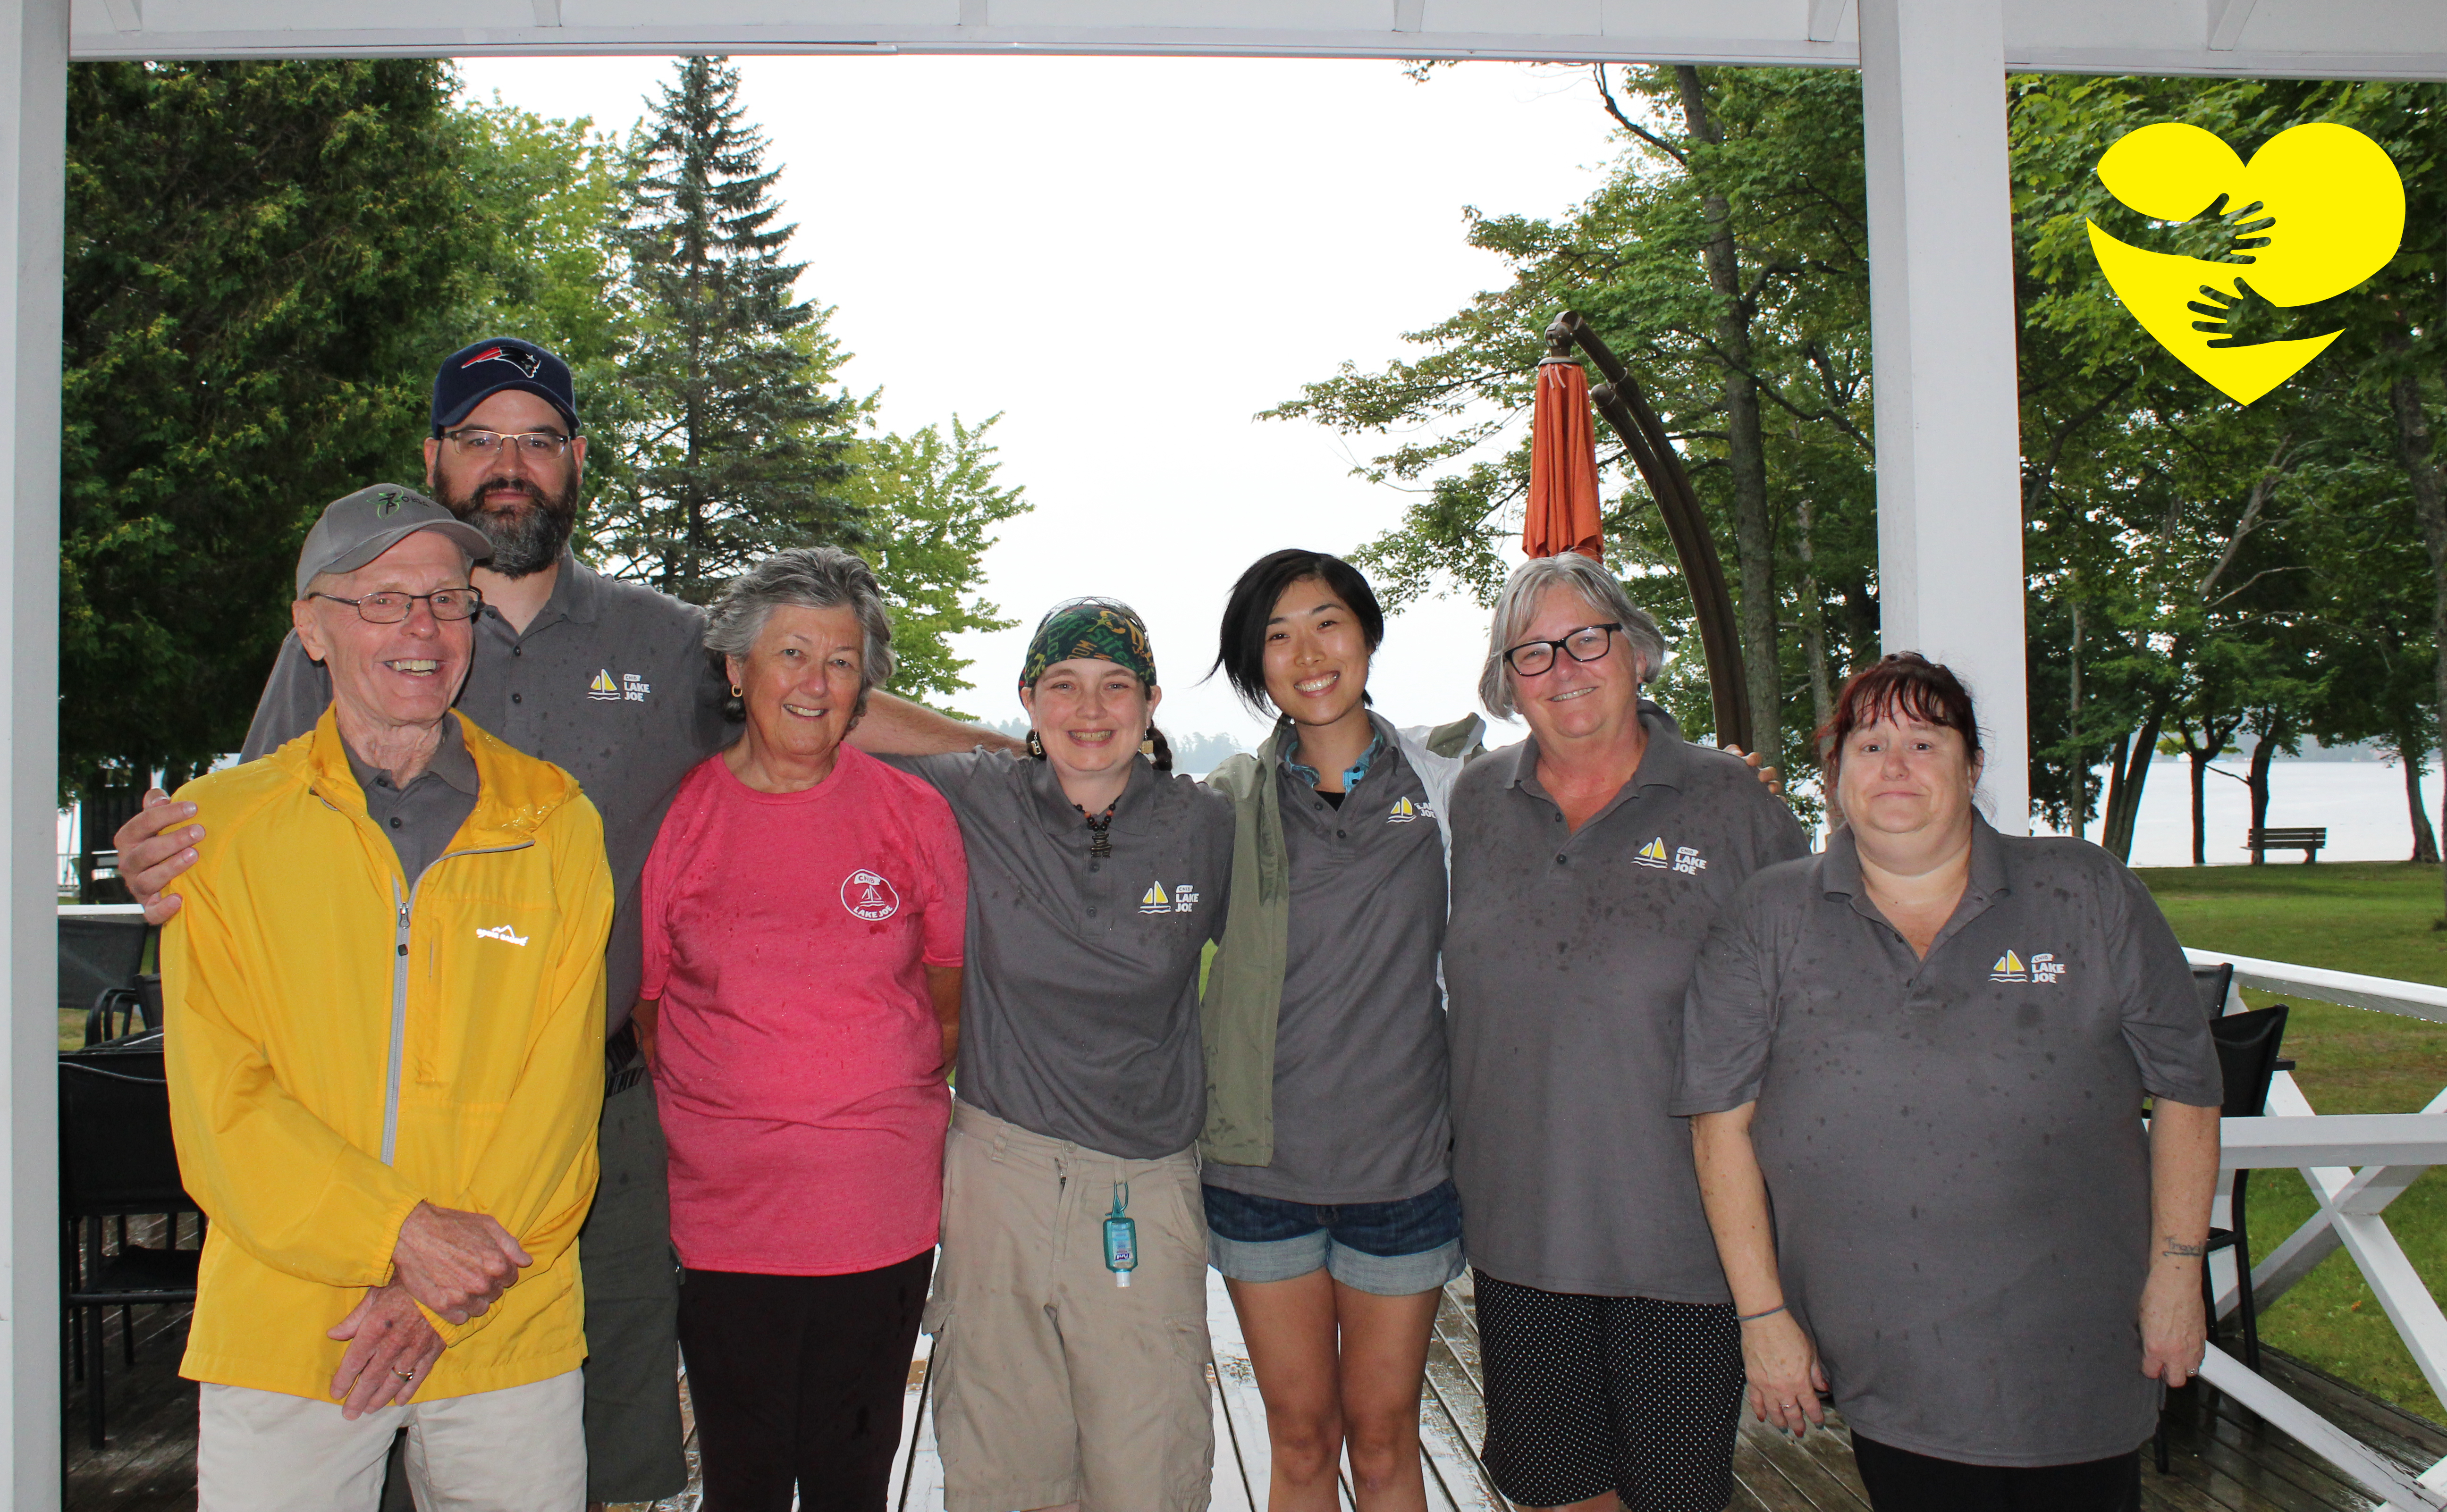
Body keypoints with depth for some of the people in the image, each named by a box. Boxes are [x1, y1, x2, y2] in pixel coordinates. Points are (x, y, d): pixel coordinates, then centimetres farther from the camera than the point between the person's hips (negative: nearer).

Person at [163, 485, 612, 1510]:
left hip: (511, 1334, 1)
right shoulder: (219, 824, 3)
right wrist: (403, 1236, -16)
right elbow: (218, 1096, -4)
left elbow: (560, 1081, -2)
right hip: (279, 1330, 0)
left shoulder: (555, 823, 3)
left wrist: (444, 1294, -11)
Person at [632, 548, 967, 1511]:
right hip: (723, 1209, 0)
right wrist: (690, 1130, 2)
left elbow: (951, 1002, 10)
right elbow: (640, 1005, 8)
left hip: (882, 1215, 1)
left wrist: (892, 1103, 3)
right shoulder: (676, 813, 0)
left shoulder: (914, 814, 2)